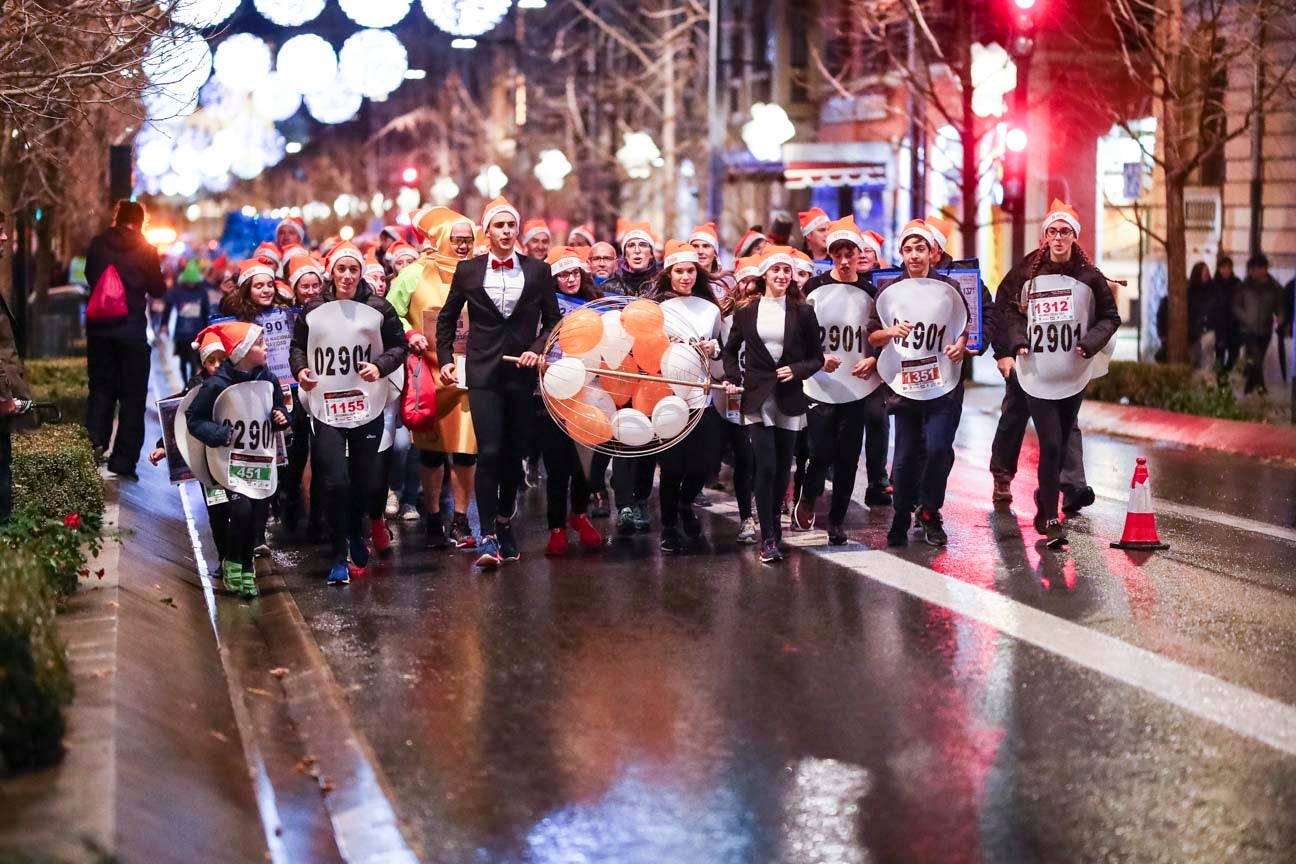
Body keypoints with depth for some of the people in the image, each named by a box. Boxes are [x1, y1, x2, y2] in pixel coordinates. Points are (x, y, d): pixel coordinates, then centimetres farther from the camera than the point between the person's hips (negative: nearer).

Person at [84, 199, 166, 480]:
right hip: (132, 328, -2)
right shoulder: (145, 250, -6)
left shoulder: (98, 245, 0)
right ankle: (124, 461, 1)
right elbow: (157, 289, 0)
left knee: (100, 388, 16)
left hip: (99, 327, 2)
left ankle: (94, 443, -2)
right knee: (132, 396, 4)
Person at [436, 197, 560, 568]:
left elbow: (552, 321, 9)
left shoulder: (538, 271, 5)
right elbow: (446, 319, 14)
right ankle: (488, 536, -9)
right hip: (483, 373, -2)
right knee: (489, 453, -12)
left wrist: (538, 349, -8)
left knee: (514, 453, 8)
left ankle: (505, 523, 26)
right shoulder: (468, 271, 4)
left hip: (522, 373, 2)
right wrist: (445, 358, 4)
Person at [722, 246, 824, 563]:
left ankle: (773, 526, 25)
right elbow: (731, 349, 16)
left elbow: (817, 358, 7)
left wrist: (797, 369, -11)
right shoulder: (746, 310, 4)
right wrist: (732, 378, 1)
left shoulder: (803, 311, 3)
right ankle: (768, 539, -7)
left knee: (783, 468, 7)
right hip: (758, 398, -1)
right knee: (766, 466, -11)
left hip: (789, 399, 1)